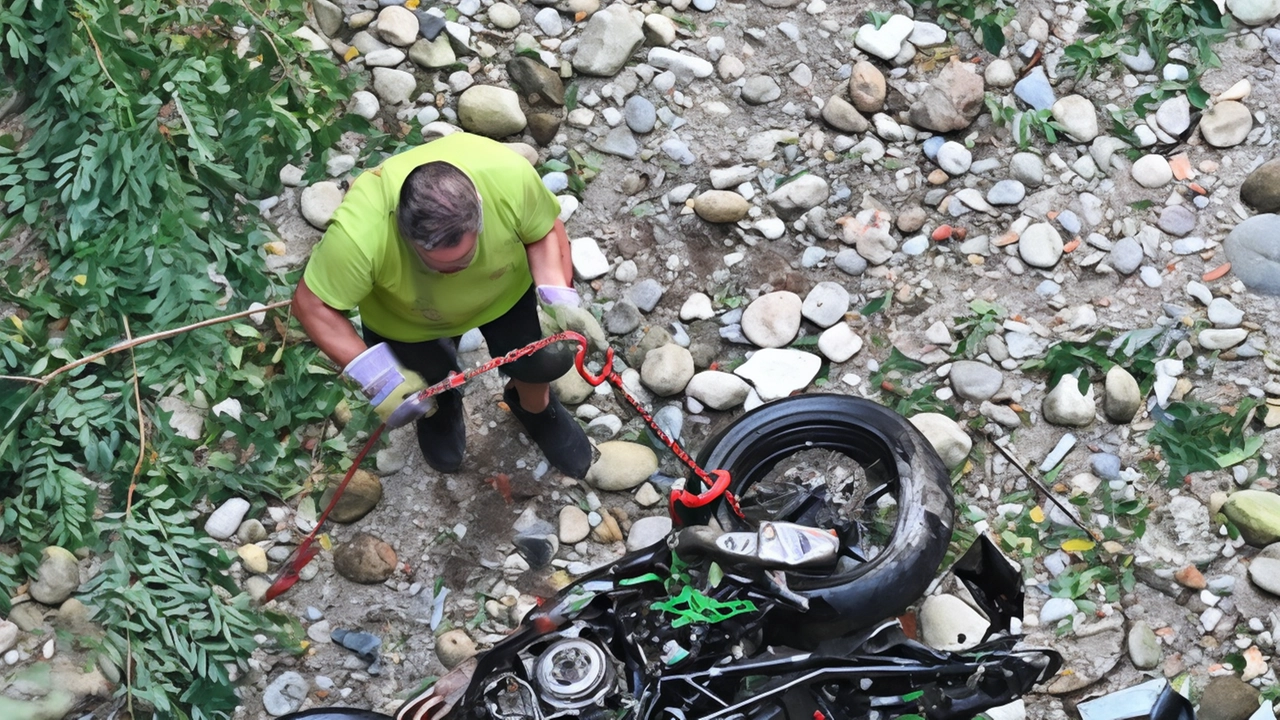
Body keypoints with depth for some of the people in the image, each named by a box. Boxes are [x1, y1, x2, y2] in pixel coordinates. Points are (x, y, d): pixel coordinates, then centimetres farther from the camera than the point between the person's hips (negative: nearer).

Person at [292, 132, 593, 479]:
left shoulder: (509, 174, -39)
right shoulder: (359, 233, -43)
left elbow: (545, 231, -19)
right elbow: (312, 304, -28)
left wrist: (558, 299, -33)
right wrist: (375, 375, -35)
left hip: (503, 289, 1)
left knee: (544, 359, -8)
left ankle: (536, 409, 30)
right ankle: (442, 407, 43)